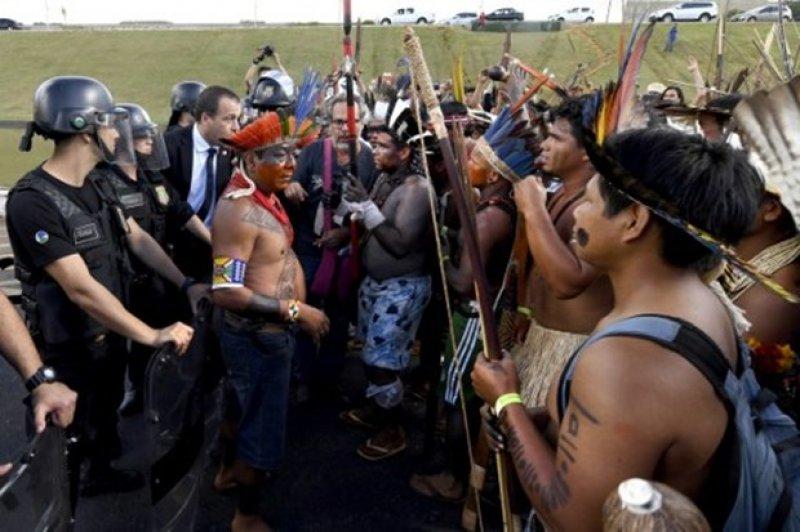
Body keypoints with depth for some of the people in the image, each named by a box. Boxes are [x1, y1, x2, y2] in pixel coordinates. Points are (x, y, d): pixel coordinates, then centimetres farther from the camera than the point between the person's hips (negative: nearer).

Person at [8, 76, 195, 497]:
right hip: (70, 349, -8)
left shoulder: (97, 186, 2)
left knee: (106, 415, 29)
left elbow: (138, 239, 6)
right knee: (71, 437, 14)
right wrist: (153, 336, -30)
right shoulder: (32, 201, -28)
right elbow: (82, 289, -32)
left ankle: (100, 473, 54)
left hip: (110, 333, 8)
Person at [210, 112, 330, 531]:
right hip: (256, 339, -9)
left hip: (268, 333, 9)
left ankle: (232, 469, 54)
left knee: (247, 408, 29)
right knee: (264, 426, 8)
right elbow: (226, 293, -31)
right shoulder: (239, 210, -26)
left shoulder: (266, 196, 5)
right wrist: (295, 311, -28)